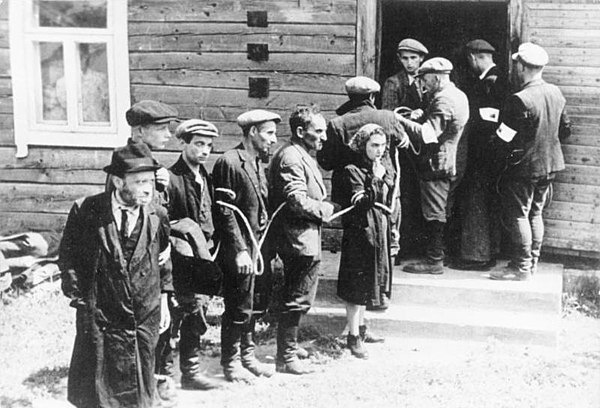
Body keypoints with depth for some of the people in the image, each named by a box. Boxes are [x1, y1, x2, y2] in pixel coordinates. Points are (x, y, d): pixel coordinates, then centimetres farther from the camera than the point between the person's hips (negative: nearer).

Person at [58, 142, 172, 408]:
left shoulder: (157, 217, 0)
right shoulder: (85, 212, -8)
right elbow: (67, 256, 1)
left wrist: (163, 301, 10)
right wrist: (78, 295, -5)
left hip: (145, 319, 2)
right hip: (98, 318, -2)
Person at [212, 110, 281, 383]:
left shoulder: (259, 163, 14)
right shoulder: (229, 163, -14)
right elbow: (225, 211, -18)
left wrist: (269, 246, 12)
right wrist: (240, 250, -21)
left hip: (261, 247, 8)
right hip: (241, 250, -8)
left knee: (256, 306, 14)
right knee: (239, 308, 0)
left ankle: (247, 355, 28)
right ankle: (231, 363, 14)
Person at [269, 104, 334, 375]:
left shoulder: (303, 156, 17)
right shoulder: (290, 157, -18)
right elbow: (297, 200, -25)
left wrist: (323, 205, 8)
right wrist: (325, 209, -12)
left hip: (304, 238, 11)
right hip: (300, 239, -11)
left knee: (294, 298, 20)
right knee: (297, 299, -3)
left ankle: (288, 345, 33)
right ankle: (286, 358, 5)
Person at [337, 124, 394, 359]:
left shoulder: (386, 172, 12)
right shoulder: (353, 171, -10)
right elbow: (359, 204, -18)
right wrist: (375, 182, -30)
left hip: (380, 233, 7)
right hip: (359, 233, -7)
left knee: (368, 284, 15)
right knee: (356, 287, -4)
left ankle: (360, 328, 28)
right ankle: (354, 337, 2)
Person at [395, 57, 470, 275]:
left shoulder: (443, 100, -18)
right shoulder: (458, 95, 14)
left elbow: (427, 134, -25)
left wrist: (402, 120, -18)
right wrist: (419, 118, 8)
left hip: (437, 165, -10)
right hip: (452, 164, 10)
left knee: (434, 215, -4)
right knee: (446, 212, 16)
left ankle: (434, 260, 0)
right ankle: (443, 253, 25)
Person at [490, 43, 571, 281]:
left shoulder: (520, 100, -23)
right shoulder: (556, 93, 2)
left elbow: (509, 139, -20)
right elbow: (565, 130, 10)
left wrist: (495, 136, 0)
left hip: (525, 166, -8)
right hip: (550, 164, 8)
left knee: (518, 215, 2)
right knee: (535, 213, 17)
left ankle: (521, 268, 6)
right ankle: (532, 262, 24)